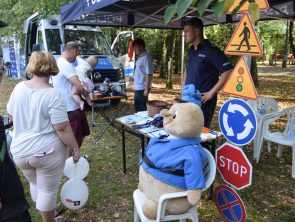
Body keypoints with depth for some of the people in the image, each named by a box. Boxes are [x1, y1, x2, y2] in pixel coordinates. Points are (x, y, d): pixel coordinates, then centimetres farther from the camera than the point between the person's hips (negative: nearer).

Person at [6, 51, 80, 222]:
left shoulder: (19, 88, -1)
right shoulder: (53, 94, -20)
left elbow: (11, 116, 12)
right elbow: (62, 128, -21)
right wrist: (75, 148, -10)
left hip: (20, 150, 7)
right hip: (47, 150, -6)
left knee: (35, 184, 28)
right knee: (48, 189, 13)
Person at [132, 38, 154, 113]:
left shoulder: (146, 57, -14)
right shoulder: (140, 57, 14)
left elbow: (149, 74, -20)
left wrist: (146, 89, -22)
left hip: (142, 89, -9)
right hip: (137, 88, 9)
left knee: (142, 109, -2)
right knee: (137, 108, 16)